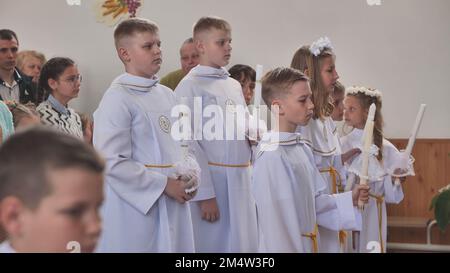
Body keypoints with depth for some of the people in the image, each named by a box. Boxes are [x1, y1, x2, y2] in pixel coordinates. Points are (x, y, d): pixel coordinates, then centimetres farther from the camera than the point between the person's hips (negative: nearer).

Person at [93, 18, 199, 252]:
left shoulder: (166, 95, 12)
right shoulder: (118, 99, -12)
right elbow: (112, 162, -19)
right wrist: (164, 184, -15)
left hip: (173, 207, 7)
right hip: (136, 206, -7)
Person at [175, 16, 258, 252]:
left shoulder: (234, 85, 13)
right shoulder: (190, 86, -8)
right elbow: (189, 143, -13)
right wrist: (204, 194, -16)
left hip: (241, 180, 7)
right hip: (212, 179, -7)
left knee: (243, 243, 11)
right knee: (216, 244, 0)